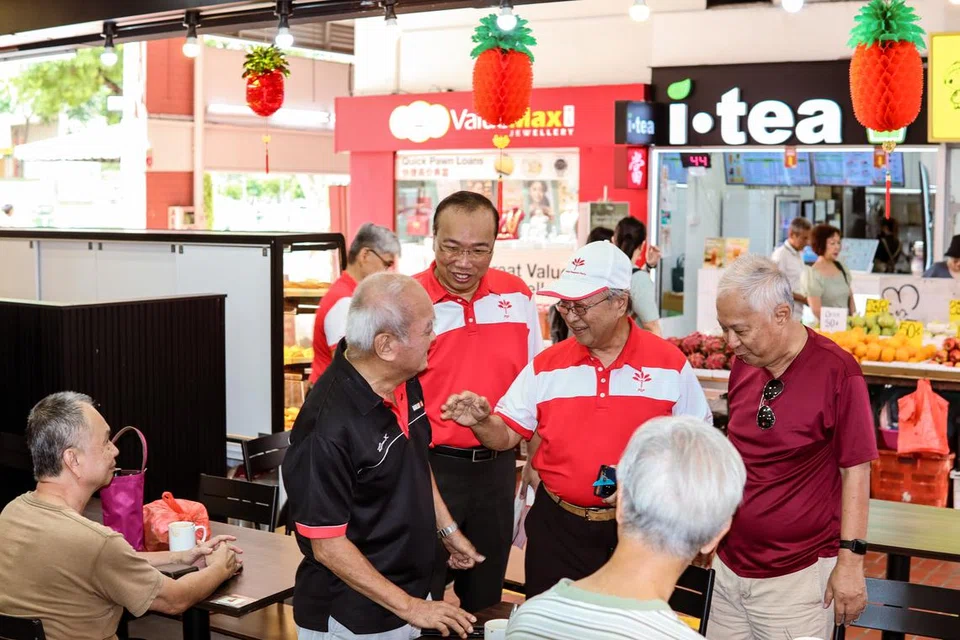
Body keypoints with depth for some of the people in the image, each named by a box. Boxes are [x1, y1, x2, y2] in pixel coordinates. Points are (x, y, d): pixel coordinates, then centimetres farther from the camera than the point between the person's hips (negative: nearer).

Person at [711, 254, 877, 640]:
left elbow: (854, 472, -11)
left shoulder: (836, 370, -14)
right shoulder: (743, 364, 4)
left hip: (798, 576, -6)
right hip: (729, 566, 6)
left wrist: (850, 561, -11)